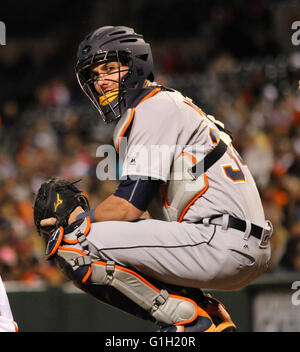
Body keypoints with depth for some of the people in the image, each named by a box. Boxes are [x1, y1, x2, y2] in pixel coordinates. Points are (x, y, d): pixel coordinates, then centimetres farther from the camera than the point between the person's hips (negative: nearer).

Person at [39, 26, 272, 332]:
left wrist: (81, 220, 5)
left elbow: (129, 206, -12)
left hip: (222, 238, -10)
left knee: (79, 242, -14)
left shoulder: (155, 106, -5)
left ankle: (189, 318, -10)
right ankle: (212, 316, 13)